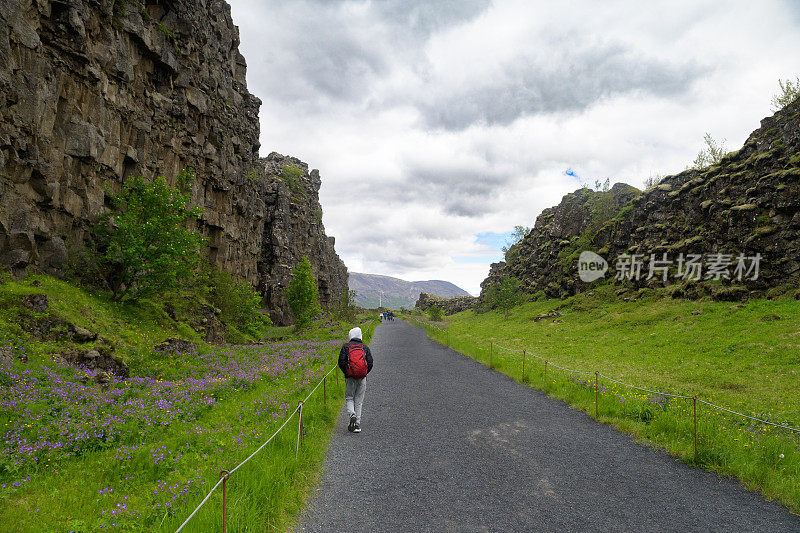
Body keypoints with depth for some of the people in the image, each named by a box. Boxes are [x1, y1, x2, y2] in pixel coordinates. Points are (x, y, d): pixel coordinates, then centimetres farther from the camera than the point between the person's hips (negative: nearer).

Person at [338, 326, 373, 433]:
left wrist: (346, 373, 7)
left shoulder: (346, 346, 2)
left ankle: (352, 414, -14)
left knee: (349, 398, 13)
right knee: (359, 401, 9)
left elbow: (341, 362, -5)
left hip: (350, 377, -1)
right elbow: (370, 363, 0)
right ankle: (357, 425, 7)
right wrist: (364, 373, 11)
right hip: (362, 378, 2)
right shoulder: (365, 347, 6)